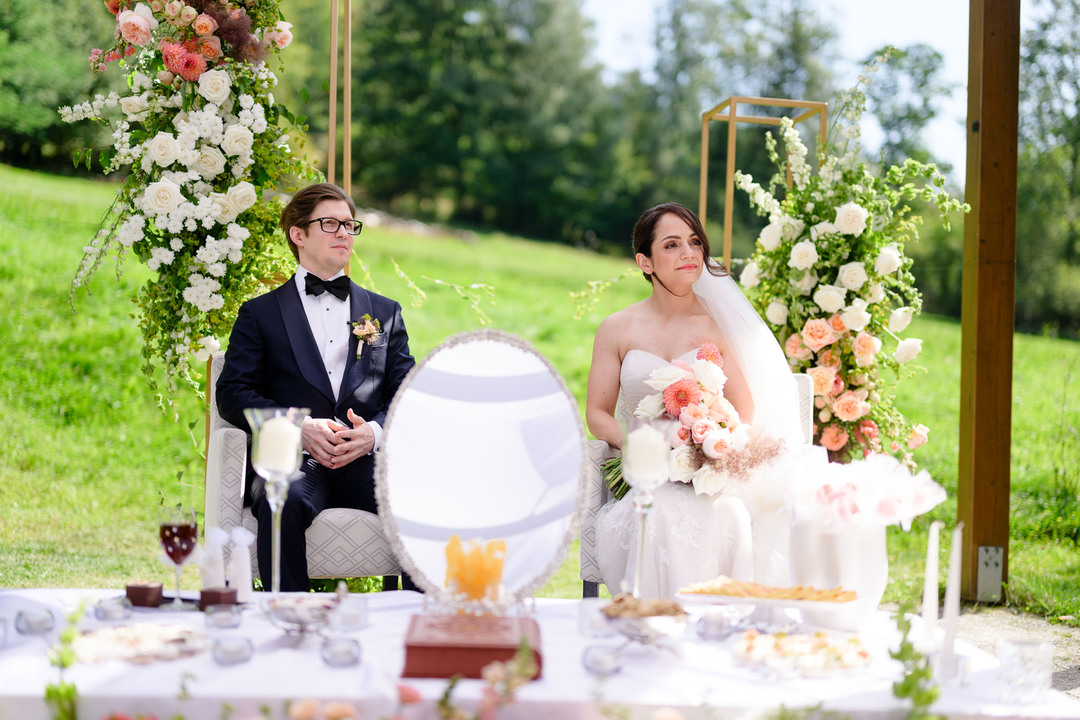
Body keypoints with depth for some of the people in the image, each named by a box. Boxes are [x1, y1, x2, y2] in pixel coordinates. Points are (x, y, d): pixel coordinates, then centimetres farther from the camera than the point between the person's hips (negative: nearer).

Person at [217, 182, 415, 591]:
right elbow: (233, 394, 5)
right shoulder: (260, 314, 17)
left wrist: (375, 432, -8)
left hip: (366, 463, 2)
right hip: (292, 461, -2)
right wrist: (299, 428, -12)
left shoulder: (384, 312, 25)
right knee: (285, 500, -37)